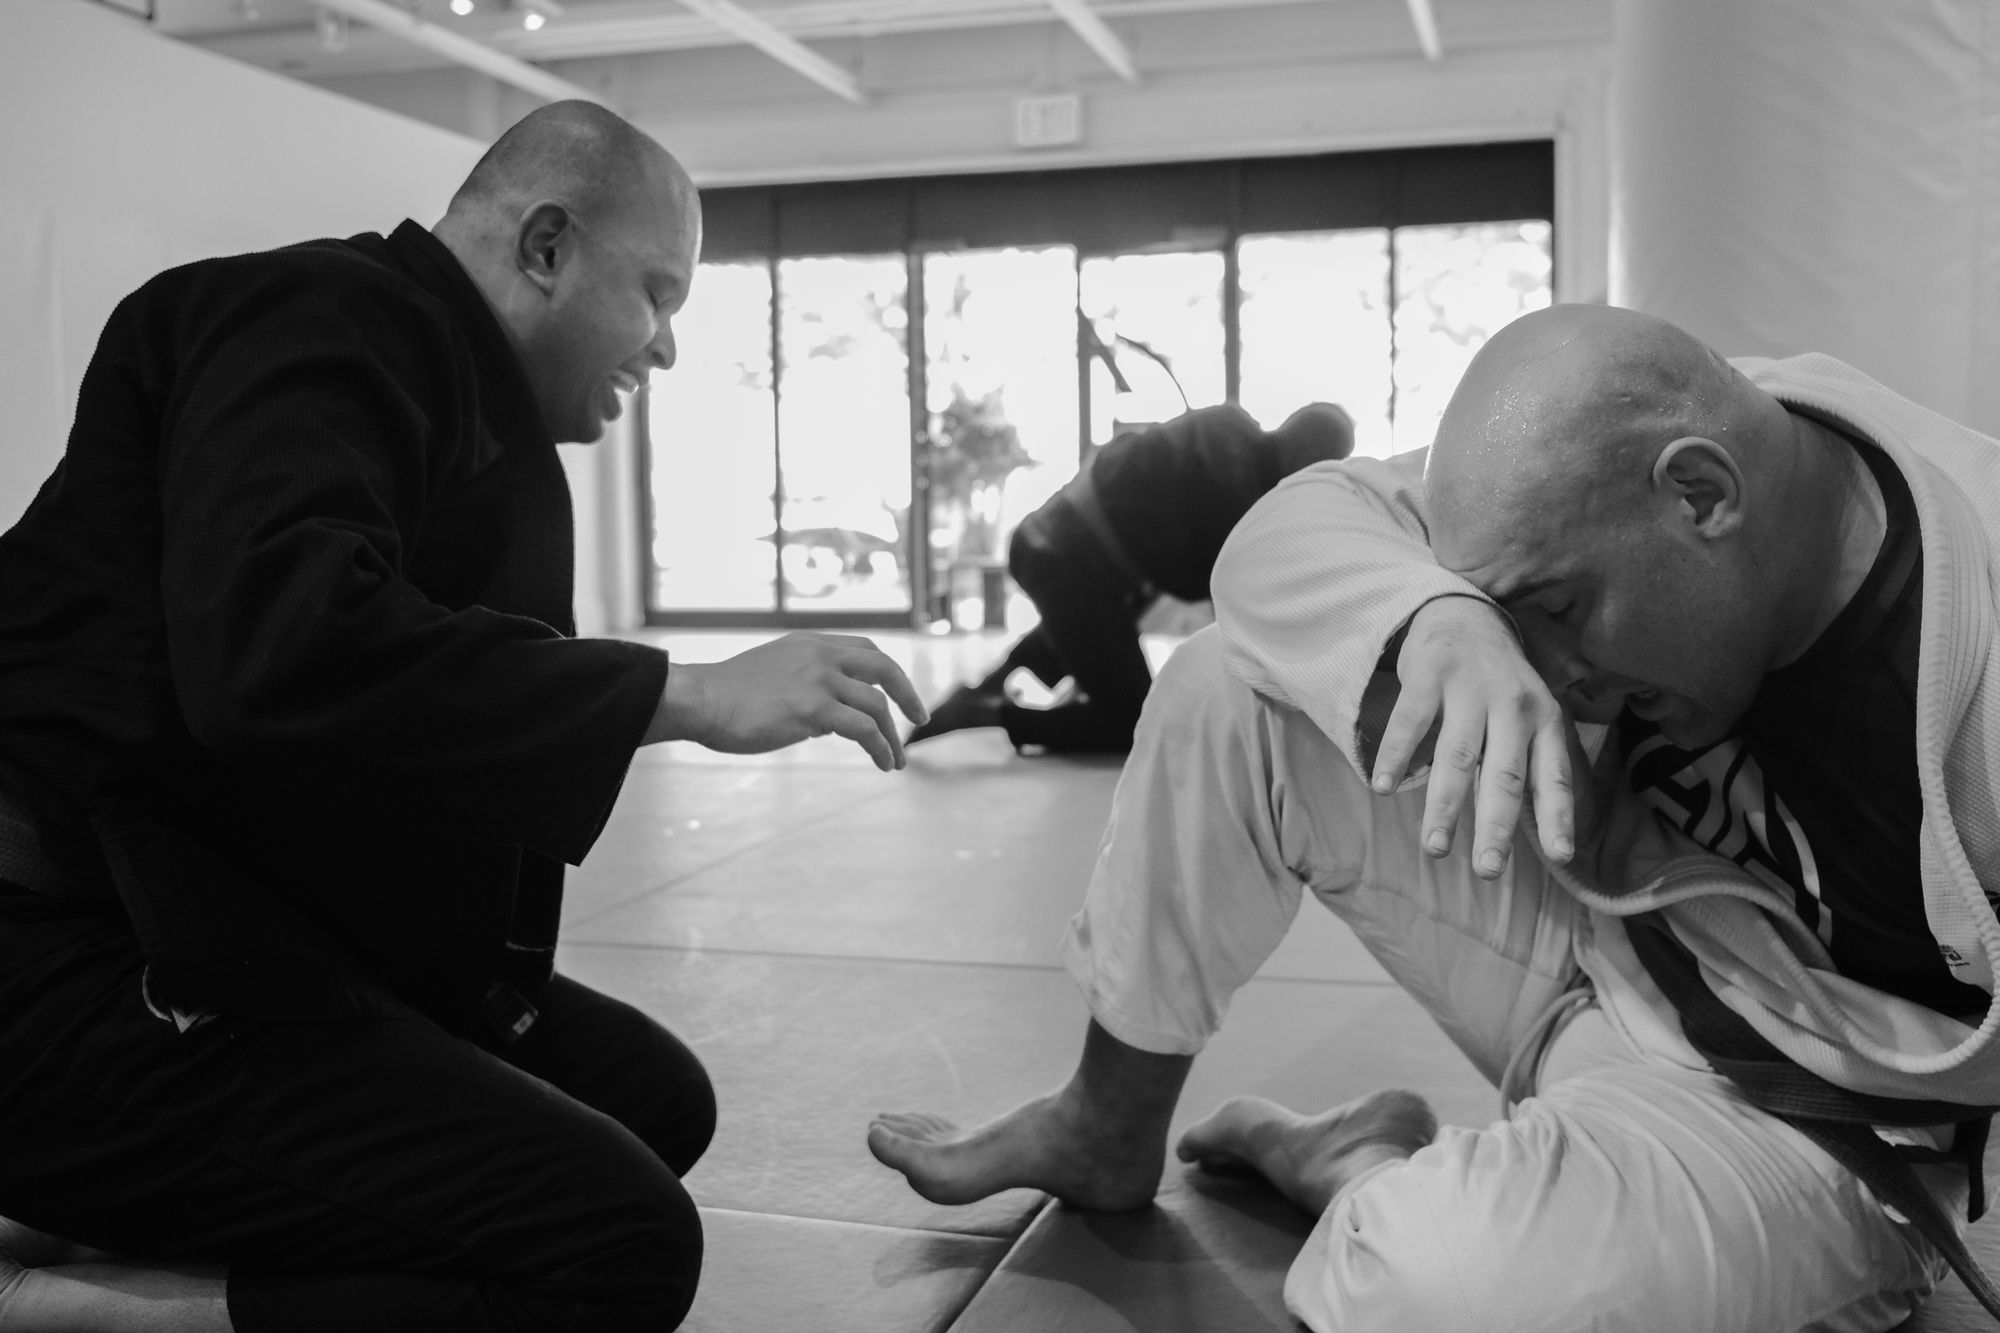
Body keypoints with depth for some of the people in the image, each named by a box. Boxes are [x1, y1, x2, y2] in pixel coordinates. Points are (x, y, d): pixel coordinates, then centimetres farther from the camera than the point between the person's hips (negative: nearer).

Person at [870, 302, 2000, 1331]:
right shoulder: (1601, 465, -14)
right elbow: (1306, 520, -15)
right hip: (1598, 946, 6)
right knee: (1234, 692, -9)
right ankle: (1107, 1133, 9)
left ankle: (1361, 1169, 1)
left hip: (1809, 1125, -5)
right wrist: (1436, 620, -36)